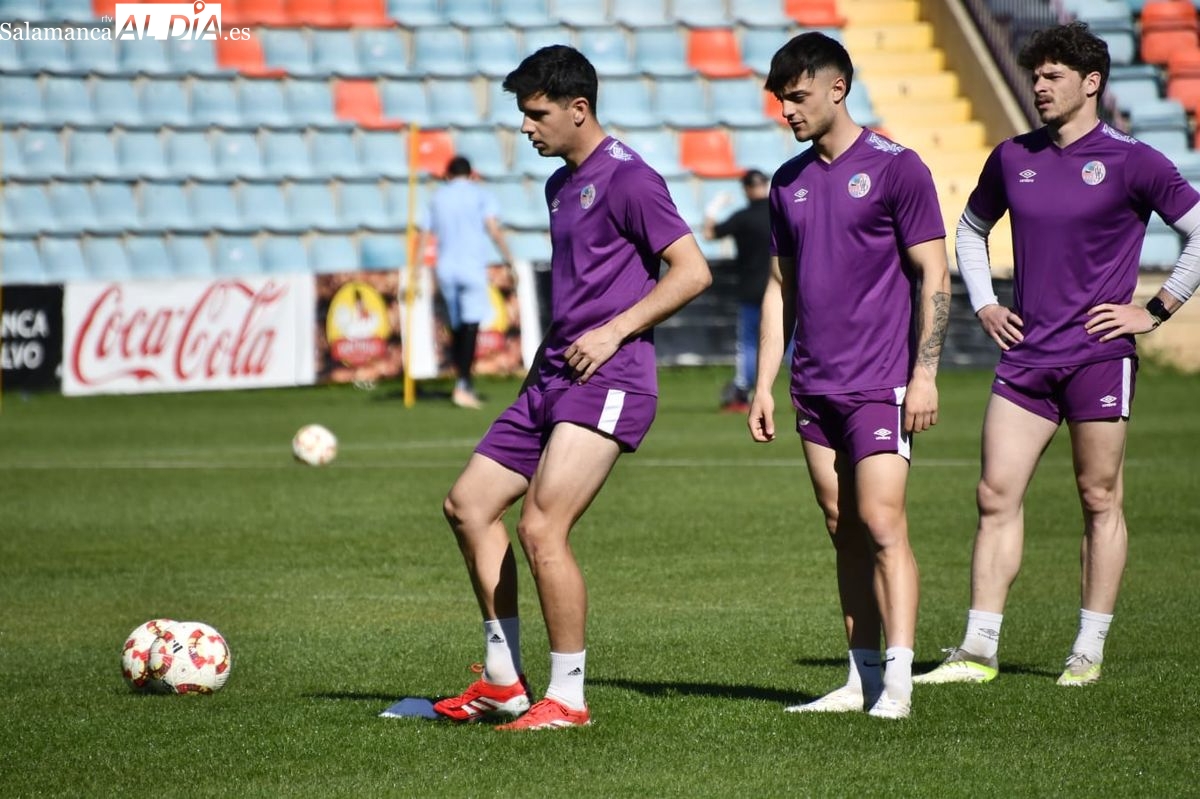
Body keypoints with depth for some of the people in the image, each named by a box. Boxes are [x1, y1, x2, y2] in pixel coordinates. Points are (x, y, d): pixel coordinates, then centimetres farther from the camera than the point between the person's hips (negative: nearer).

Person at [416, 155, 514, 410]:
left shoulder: (437, 197, 15)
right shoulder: (479, 194, 3)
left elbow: (423, 236, 12)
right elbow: (493, 228, -10)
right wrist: (509, 260, -8)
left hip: (445, 267, 4)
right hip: (472, 265, -4)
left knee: (457, 327, 14)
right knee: (470, 326, -10)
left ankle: (465, 384, 18)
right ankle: (462, 387, -21)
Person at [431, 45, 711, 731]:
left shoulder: (626, 178, -10)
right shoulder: (562, 184, 19)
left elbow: (693, 270, -16)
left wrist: (614, 332, -18)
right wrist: (551, 352, 19)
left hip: (607, 384, -10)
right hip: (555, 379, 10)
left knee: (541, 529, -16)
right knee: (470, 503, 10)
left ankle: (568, 699, -5)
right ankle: (503, 681, 16)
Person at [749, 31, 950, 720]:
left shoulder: (896, 168, -5)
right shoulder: (790, 182, 13)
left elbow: (934, 280, -6)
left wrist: (925, 373, -13)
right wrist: (765, 383, 13)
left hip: (880, 384, -6)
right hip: (815, 387, 6)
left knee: (882, 522, -12)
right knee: (844, 528, 8)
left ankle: (898, 682, -13)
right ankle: (862, 679, 11)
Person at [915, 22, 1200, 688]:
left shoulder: (1130, 162, -5)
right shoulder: (1013, 158, 10)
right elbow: (971, 229, 27)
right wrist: (982, 304, 14)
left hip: (1099, 356, -4)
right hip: (1025, 354, 5)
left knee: (1099, 501, 2)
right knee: (996, 496, -1)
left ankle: (1089, 653, 9)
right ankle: (977, 651, 0)